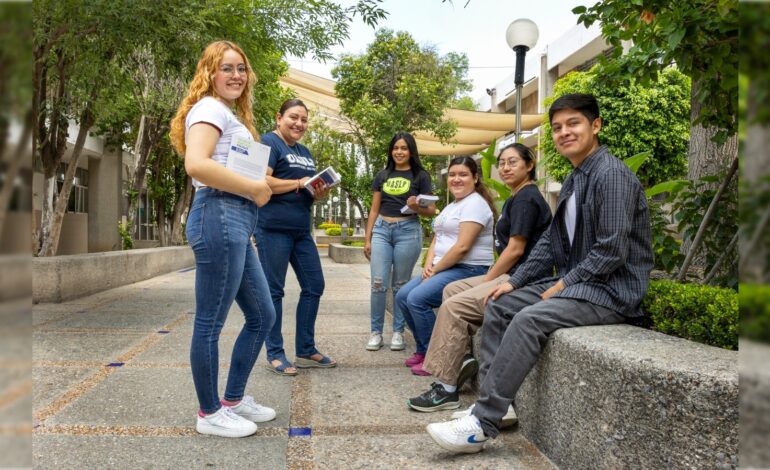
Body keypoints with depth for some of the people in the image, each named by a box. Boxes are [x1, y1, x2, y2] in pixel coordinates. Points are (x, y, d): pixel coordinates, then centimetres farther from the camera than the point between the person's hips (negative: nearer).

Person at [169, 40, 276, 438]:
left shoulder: (229, 113, 26)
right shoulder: (210, 108, -6)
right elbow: (196, 164, -23)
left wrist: (258, 184, 7)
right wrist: (254, 188, -16)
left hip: (235, 222, 11)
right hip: (219, 217, -11)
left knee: (262, 316, 15)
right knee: (210, 323, 1)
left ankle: (234, 399, 28)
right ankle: (209, 414, 15)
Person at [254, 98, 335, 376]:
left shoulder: (305, 152, 21)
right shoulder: (269, 143, -4)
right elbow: (262, 182, -17)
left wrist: (319, 193, 2)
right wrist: (298, 182, -17)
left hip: (302, 230, 8)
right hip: (273, 228, -8)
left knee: (314, 286, 8)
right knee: (274, 290, 0)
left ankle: (305, 350, 19)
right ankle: (275, 354, 10)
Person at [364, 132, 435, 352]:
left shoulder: (420, 176, 3)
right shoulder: (382, 176, 12)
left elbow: (431, 211, 2)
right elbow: (374, 210, 14)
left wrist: (416, 207, -19)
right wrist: (367, 239, 9)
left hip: (408, 231, -2)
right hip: (382, 230, 3)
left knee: (400, 285, 4)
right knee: (378, 283, -4)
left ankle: (398, 332, 16)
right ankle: (376, 332, 6)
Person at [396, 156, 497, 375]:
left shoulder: (475, 204, -13)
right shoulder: (451, 207, 19)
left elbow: (462, 247, -21)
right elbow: (437, 239, 17)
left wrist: (436, 269, -13)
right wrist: (428, 265, -1)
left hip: (468, 270, -10)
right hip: (444, 268, 10)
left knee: (417, 298, -22)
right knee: (403, 297, 2)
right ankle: (423, 350, 13)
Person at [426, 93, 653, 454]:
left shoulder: (612, 175, -15)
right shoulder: (572, 181, 15)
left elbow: (612, 251, -22)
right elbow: (550, 241, 16)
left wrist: (562, 286, -16)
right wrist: (514, 281, 7)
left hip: (611, 289, -10)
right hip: (573, 282, 10)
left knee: (529, 320, -28)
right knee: (499, 307, 2)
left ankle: (482, 424, -21)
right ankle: (492, 403, 1)